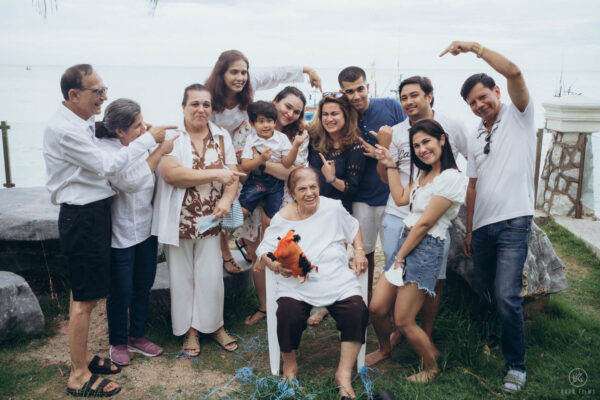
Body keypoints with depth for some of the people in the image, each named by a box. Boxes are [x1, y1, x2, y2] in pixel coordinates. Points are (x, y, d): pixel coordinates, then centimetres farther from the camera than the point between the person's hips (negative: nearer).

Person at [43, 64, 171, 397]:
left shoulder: (80, 123, 11)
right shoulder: (63, 129, -20)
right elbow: (105, 165, -21)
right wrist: (148, 139, -15)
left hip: (92, 212, 10)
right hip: (82, 217, -10)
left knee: (81, 293, 19)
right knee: (85, 299, -2)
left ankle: (81, 357, 34)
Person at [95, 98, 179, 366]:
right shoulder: (103, 150, -18)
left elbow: (158, 177, 11)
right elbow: (130, 181, -29)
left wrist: (150, 140, 0)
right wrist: (159, 151, -25)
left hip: (146, 229, 7)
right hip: (120, 234, -6)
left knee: (143, 286, 16)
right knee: (121, 291, 7)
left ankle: (137, 337, 35)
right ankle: (118, 343, 28)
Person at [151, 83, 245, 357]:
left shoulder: (221, 137, 5)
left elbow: (233, 174, 3)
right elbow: (170, 173, -24)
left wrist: (227, 199, -17)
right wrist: (215, 174, -21)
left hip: (210, 220, 3)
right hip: (178, 221, -3)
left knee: (211, 276, 8)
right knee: (182, 277, 9)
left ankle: (214, 325, 28)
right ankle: (189, 329, 26)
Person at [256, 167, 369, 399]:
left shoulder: (333, 208, 4)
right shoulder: (282, 218, 1)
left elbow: (353, 227, 21)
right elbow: (264, 251, 5)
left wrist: (359, 252, 7)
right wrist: (277, 266, -15)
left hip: (337, 280, 1)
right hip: (296, 285, -1)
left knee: (357, 312, -24)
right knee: (288, 315, -29)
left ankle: (344, 374, -5)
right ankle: (289, 366, 4)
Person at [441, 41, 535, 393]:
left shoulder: (519, 116, 1)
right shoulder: (476, 138, 17)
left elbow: (514, 73, -18)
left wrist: (474, 47, -15)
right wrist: (469, 231, 15)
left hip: (514, 222, -6)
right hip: (482, 226, 7)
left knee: (507, 296, -11)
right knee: (488, 292, 14)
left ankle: (517, 364, 4)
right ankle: (498, 337, 37)